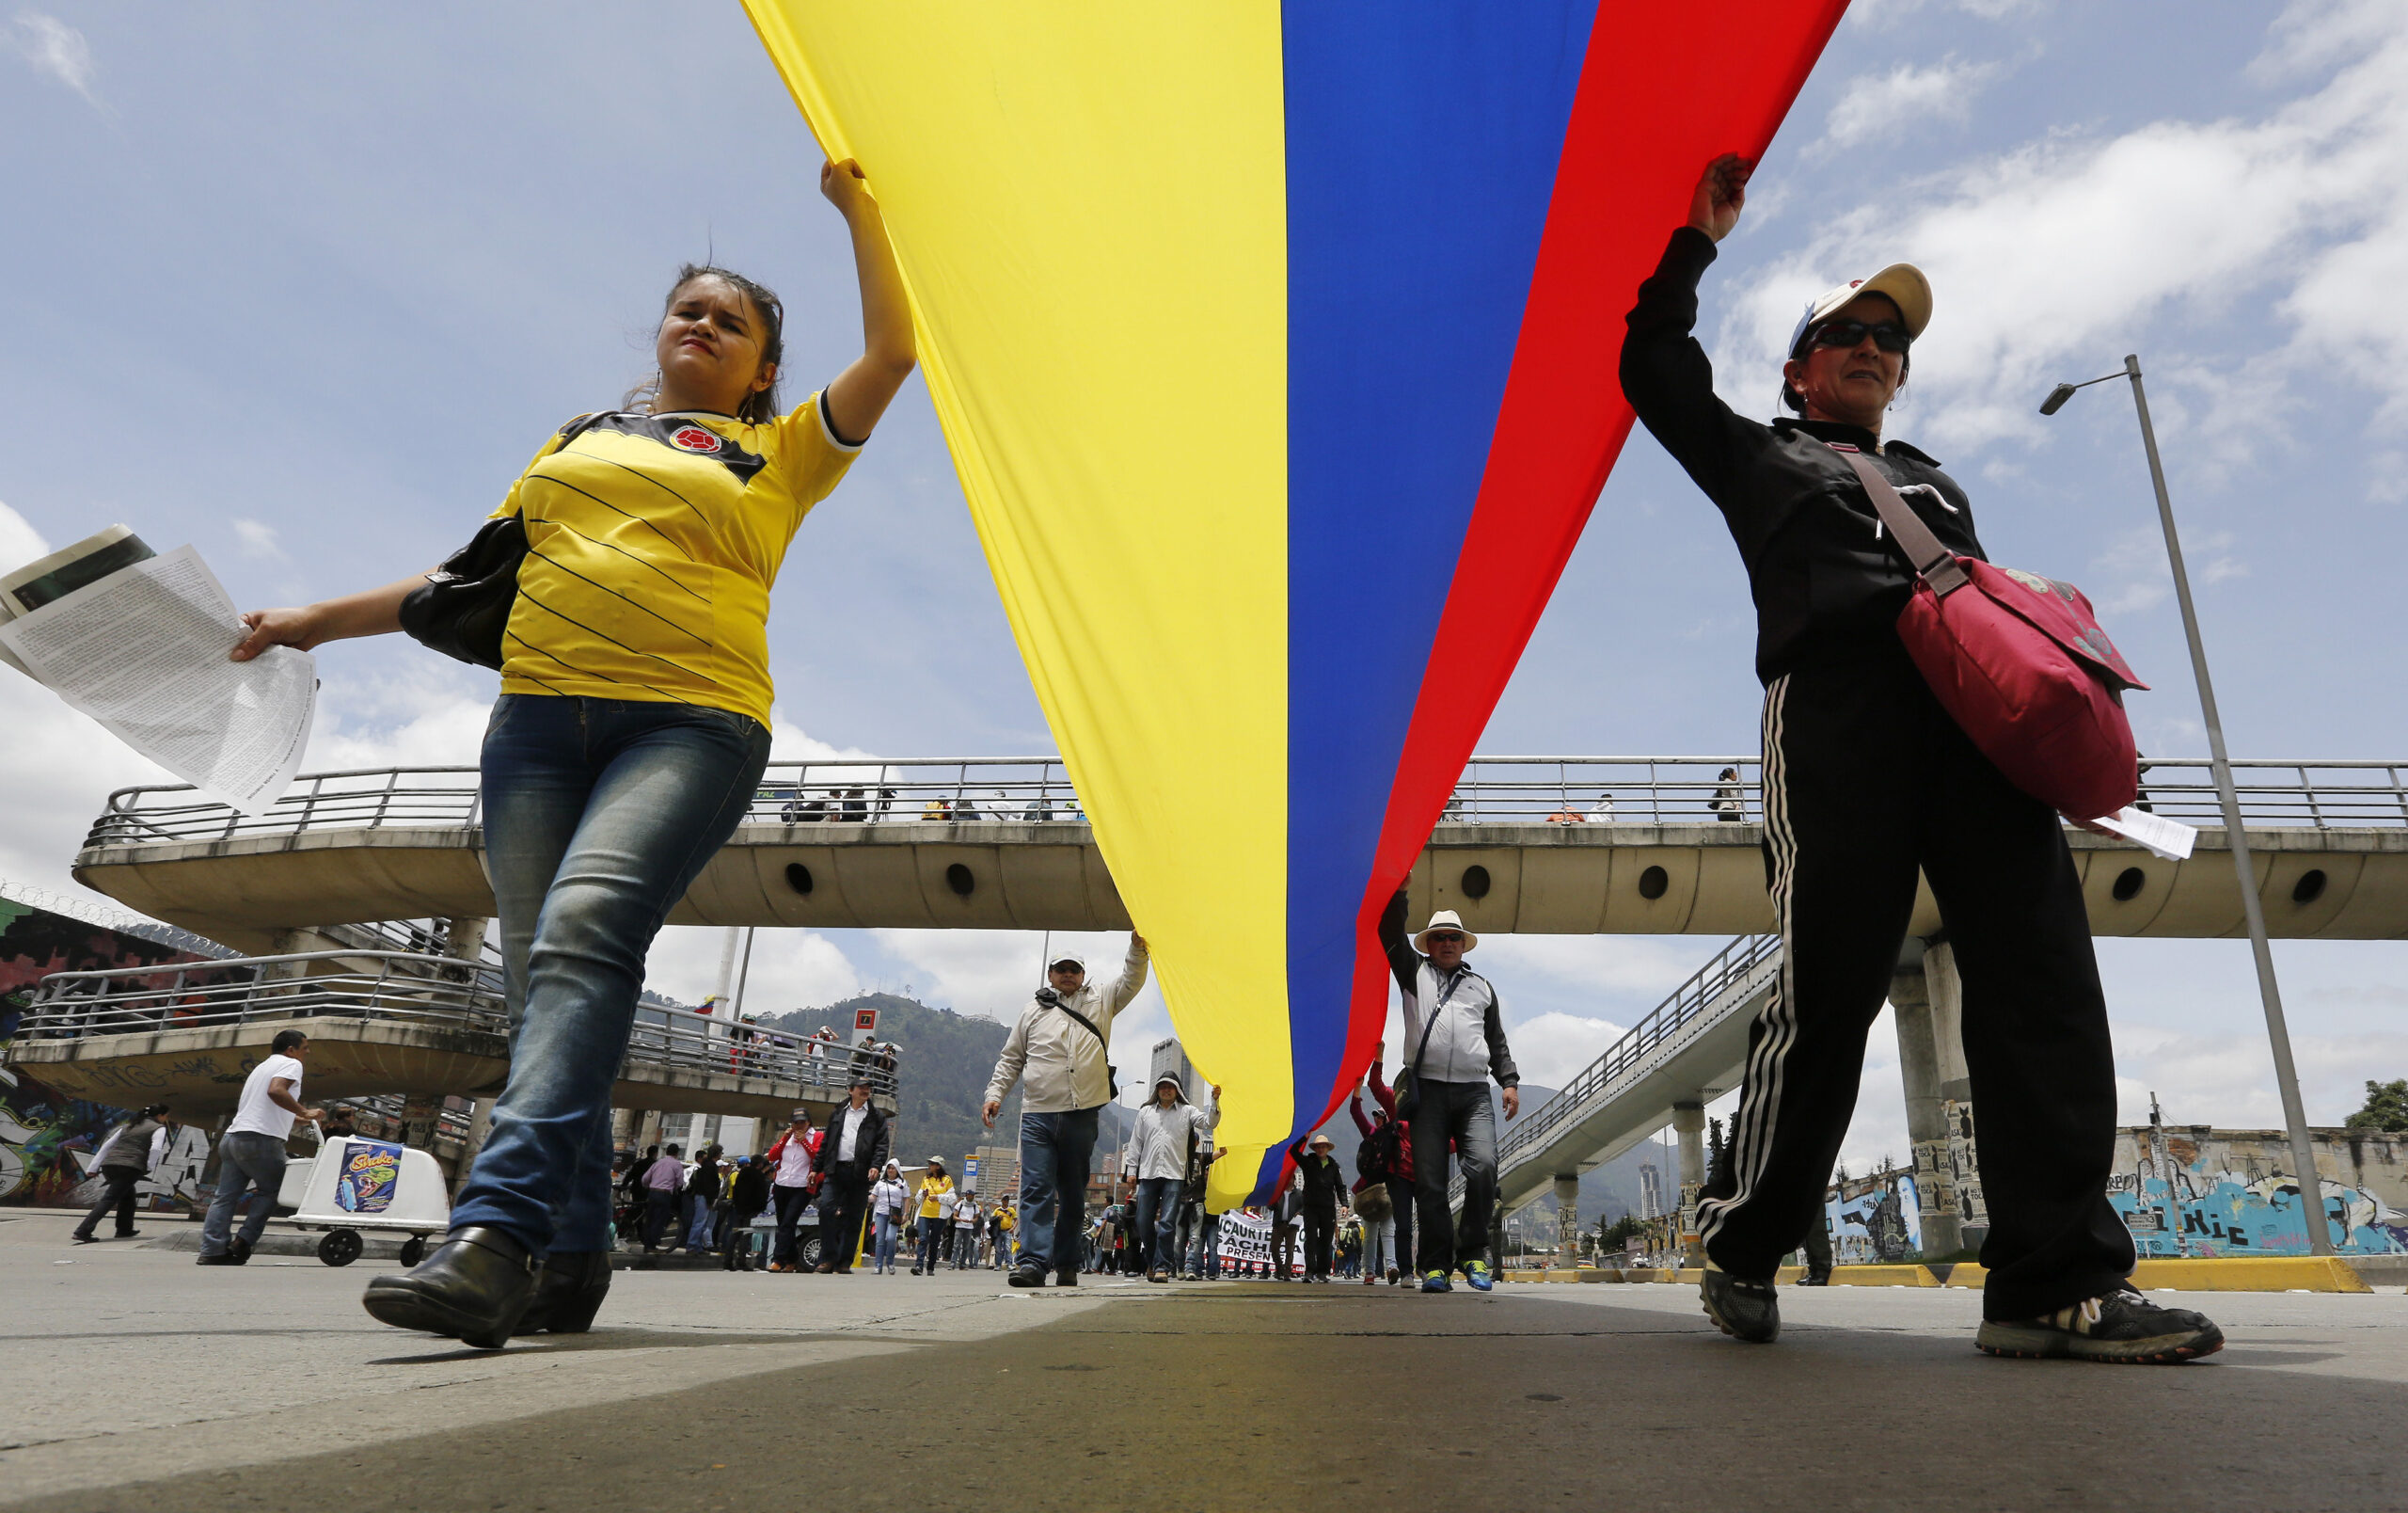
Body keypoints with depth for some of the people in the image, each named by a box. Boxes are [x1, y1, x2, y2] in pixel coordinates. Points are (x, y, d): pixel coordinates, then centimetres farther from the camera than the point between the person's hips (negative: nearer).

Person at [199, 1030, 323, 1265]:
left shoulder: (262, 1067, 29)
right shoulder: (291, 1064, -1)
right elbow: (276, 1090, -20)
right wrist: (305, 1113, -18)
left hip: (233, 1137, 8)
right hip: (260, 1139, -8)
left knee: (225, 1197, 5)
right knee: (270, 1190, 5)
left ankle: (212, 1250, 1)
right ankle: (243, 1241, -1)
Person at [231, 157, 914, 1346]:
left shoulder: (780, 452, 16)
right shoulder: (578, 440, 26)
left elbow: (893, 354, 9)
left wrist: (856, 210, 15)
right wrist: (322, 620, 24)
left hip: (692, 723, -4)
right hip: (538, 718, 5)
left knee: (585, 929, -27)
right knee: (546, 978, -1)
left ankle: (496, 1235, -35)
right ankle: (571, 1259, 6)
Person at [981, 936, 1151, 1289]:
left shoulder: (1099, 1000, 15)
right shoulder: (1033, 1011, 15)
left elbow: (1131, 981, 6)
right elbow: (1011, 1058, 18)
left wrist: (1137, 948, -11)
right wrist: (995, 1094, 7)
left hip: (1082, 1116, 0)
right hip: (1038, 1114, 0)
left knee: (1073, 1194, 6)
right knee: (1036, 1189, -9)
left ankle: (1066, 1265, 13)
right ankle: (1033, 1262, -12)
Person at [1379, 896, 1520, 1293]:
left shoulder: (1482, 987, 24)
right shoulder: (1414, 972, 18)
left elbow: (1497, 1042, 23)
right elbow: (1391, 933, 6)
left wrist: (1510, 1082, 10)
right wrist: (1397, 889, 1)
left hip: (1474, 1093, 1)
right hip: (1428, 1090, -1)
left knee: (1483, 1166, -19)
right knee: (1429, 1181, -6)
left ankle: (1472, 1254, -4)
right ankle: (1436, 1265, 1)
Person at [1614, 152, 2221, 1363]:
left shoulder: (1934, 482, 37)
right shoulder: (1761, 457, 26)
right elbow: (1654, 367, 19)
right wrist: (1697, 239, 25)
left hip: (1970, 716, 5)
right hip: (1834, 704, -5)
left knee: (2043, 971, -11)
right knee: (1828, 984, -12)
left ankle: (2057, 1279, -10)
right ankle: (1742, 1250, 1)